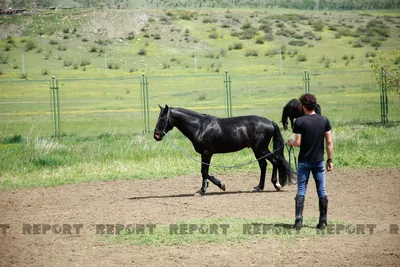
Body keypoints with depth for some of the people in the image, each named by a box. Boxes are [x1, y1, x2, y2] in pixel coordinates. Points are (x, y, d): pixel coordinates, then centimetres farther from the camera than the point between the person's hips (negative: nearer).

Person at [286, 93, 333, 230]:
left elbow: (298, 143, -12)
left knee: (301, 191, 4)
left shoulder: (300, 121, -10)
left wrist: (290, 143, 9)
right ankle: (323, 221, 10)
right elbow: (329, 142, -1)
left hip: (304, 161, -2)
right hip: (319, 161, 2)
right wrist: (330, 160, 7)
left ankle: (299, 220, -5)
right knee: (321, 191, 9)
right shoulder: (324, 120, -1)